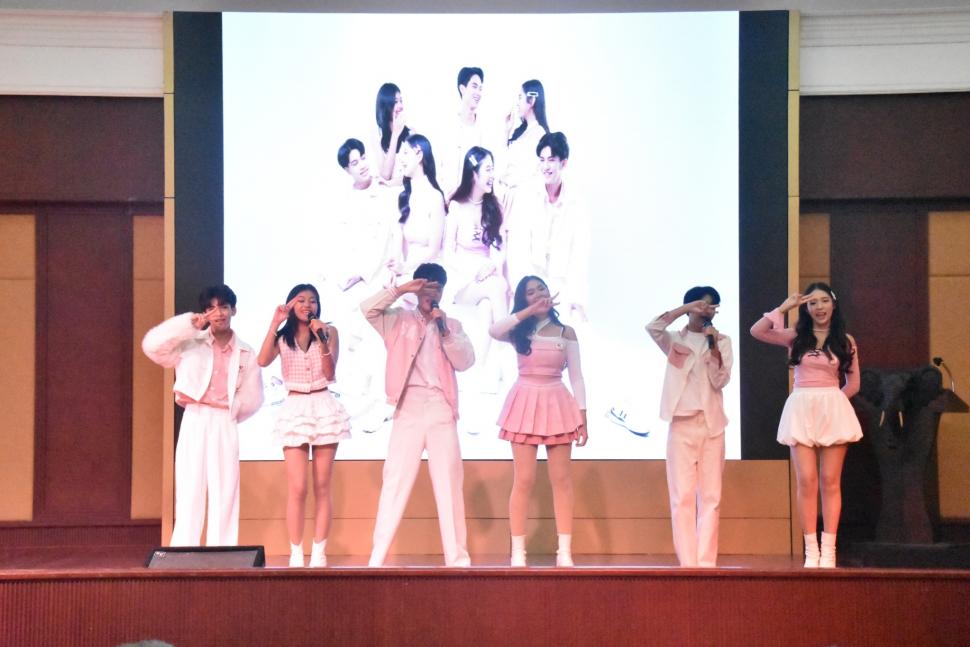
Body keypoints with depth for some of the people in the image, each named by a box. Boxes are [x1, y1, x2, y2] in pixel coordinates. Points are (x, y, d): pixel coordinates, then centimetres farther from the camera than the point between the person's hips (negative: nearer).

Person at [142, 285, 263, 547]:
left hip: (225, 425, 1)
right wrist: (189, 323, -14)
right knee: (190, 490, -4)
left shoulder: (246, 354, 8)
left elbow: (253, 398, 7)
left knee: (224, 493, 0)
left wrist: (226, 410, -5)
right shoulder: (190, 344, 4)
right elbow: (152, 345, -12)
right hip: (194, 422, -1)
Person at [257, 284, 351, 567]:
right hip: (294, 410, 0)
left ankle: (319, 554, 5)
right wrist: (274, 324, -13)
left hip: (324, 408, 0)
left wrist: (322, 340, -17)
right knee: (297, 488, -6)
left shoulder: (329, 332, 5)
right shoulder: (282, 337, 8)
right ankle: (296, 555, -1)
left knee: (322, 487, 2)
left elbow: (330, 373, -5)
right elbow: (263, 361, -11)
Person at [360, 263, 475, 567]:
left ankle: (457, 556, 3)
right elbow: (367, 309, -6)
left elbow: (466, 361, 2)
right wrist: (401, 289, -8)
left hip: (441, 408, 1)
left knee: (449, 482, 0)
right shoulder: (399, 320, 10)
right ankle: (378, 556, -3)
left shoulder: (452, 325, 15)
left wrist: (444, 331, -7)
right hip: (408, 407, -1)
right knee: (396, 479, -4)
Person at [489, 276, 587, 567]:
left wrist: (582, 417, -2)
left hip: (557, 404, 1)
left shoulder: (566, 333, 7)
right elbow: (493, 330, -19)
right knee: (523, 480, -3)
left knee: (561, 479, 1)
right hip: (526, 404, -1)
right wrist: (529, 312, -17)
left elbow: (577, 377, 5)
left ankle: (564, 552, 4)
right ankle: (518, 552, 2)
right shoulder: (519, 332, 4)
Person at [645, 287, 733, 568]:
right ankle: (688, 563, -6)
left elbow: (720, 381, -3)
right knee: (682, 496, -6)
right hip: (681, 423, -1)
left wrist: (713, 347, -16)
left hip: (711, 424, 1)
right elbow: (652, 327, -15)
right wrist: (687, 309, -17)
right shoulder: (675, 340, 7)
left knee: (710, 496, -1)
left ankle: (706, 562, 0)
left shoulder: (722, 341, 10)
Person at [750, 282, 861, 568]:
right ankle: (811, 551, -1)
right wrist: (784, 307, -5)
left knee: (830, 481, 0)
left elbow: (853, 384, 12)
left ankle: (828, 551, 1)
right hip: (801, 410, 0)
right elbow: (756, 331, -8)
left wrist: (830, 400, 5)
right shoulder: (796, 337, 6)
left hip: (834, 411, 0)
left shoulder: (845, 341, 6)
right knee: (806, 481, -4)